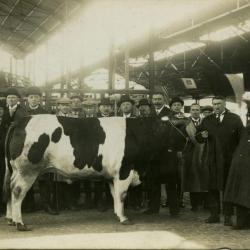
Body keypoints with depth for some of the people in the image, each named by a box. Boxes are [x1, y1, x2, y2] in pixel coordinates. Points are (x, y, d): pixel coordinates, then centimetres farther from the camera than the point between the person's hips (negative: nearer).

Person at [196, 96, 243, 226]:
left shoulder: (235, 119, 3)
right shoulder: (207, 120, 13)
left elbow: (241, 138, -2)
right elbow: (198, 138, 14)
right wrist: (202, 136, -10)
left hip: (229, 159, -3)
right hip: (212, 160, 3)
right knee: (213, 188, 5)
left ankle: (228, 216, 7)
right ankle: (214, 214, 12)